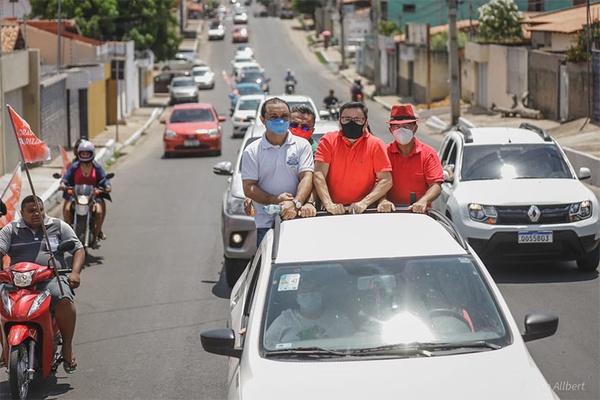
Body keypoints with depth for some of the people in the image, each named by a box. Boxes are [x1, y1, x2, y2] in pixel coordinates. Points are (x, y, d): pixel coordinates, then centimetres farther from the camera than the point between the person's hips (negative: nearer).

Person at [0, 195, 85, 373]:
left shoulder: (59, 226, 14)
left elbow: (78, 249, 12)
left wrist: (75, 272, -7)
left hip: (52, 278, -1)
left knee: (64, 301, -34)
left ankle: (67, 346, -16)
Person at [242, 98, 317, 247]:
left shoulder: (302, 145, 9)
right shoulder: (252, 151, 9)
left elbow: (307, 178, -2)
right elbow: (249, 188, 2)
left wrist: (296, 203, -21)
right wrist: (275, 200, -15)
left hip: (298, 220, 0)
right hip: (266, 224, 0)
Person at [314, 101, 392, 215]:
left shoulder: (375, 144, 4)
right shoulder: (328, 140, 5)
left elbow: (386, 181, -1)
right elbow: (319, 175, -3)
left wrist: (364, 203, -13)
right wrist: (328, 204, -16)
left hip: (363, 212, -1)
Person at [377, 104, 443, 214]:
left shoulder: (428, 153, 8)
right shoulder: (385, 152, 9)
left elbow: (436, 186, -1)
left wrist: (423, 201, -22)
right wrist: (383, 200, -22)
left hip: (419, 213, 0)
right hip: (391, 213, 1)